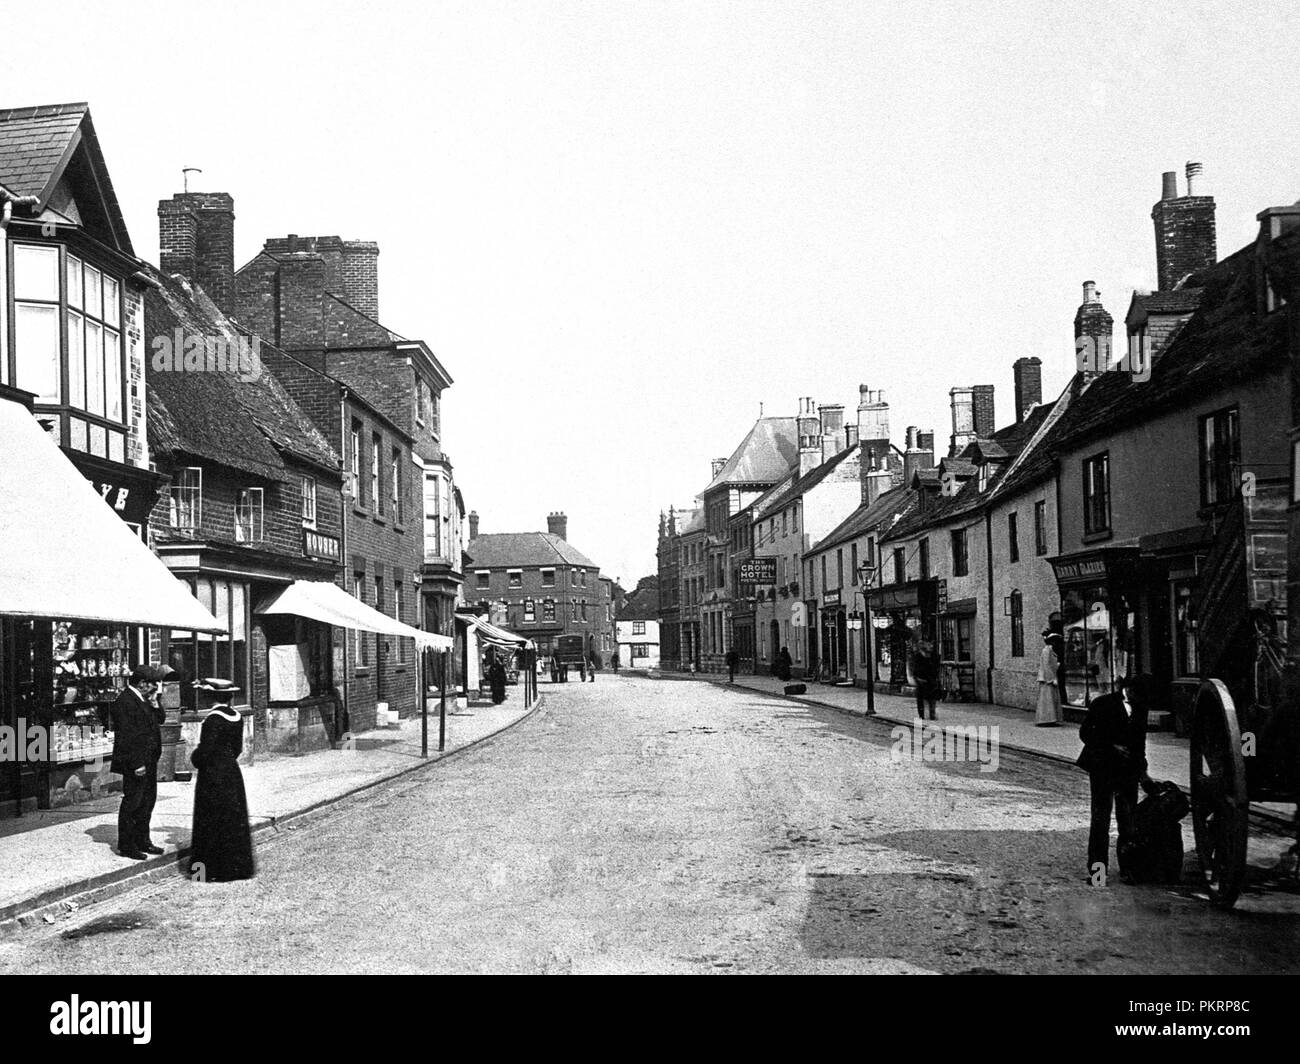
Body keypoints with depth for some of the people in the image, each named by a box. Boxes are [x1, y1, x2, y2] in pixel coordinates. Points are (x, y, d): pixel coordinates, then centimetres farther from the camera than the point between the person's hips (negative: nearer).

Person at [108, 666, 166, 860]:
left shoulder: (144, 699, 13)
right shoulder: (124, 702, -18)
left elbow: (160, 719, 18)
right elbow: (126, 736, -21)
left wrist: (154, 704, 0)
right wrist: (136, 764, -22)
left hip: (149, 761, 10)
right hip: (135, 763, -10)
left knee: (148, 800, 16)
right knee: (132, 802, -3)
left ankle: (142, 840, 26)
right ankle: (126, 845, 5)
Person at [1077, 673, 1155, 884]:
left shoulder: (1140, 708, 9)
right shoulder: (1103, 704, -6)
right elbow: (1085, 733, -4)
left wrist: (1142, 771, 16)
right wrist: (1112, 747, -13)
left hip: (1128, 771, 4)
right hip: (1103, 769, -4)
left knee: (1129, 822, 3)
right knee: (1100, 820, -3)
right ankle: (1097, 869, 3)